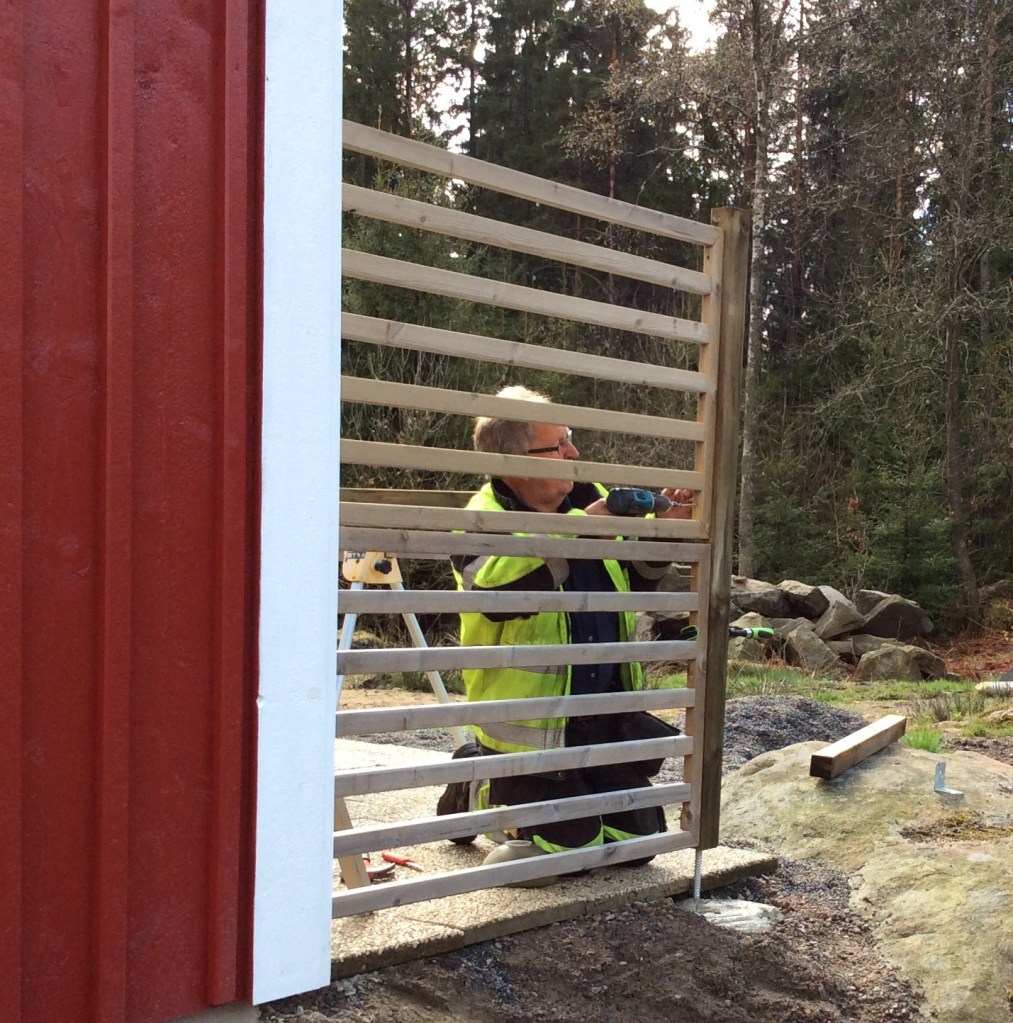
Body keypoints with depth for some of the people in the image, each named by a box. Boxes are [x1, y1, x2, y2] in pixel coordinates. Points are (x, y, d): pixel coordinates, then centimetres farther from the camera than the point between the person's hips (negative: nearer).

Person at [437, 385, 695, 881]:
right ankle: (474, 787, 21)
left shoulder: (589, 499, 5)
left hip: (605, 715, 7)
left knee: (638, 835, 13)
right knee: (569, 845, -2)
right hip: (531, 723, -7)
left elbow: (636, 580, 17)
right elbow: (495, 588, -38)